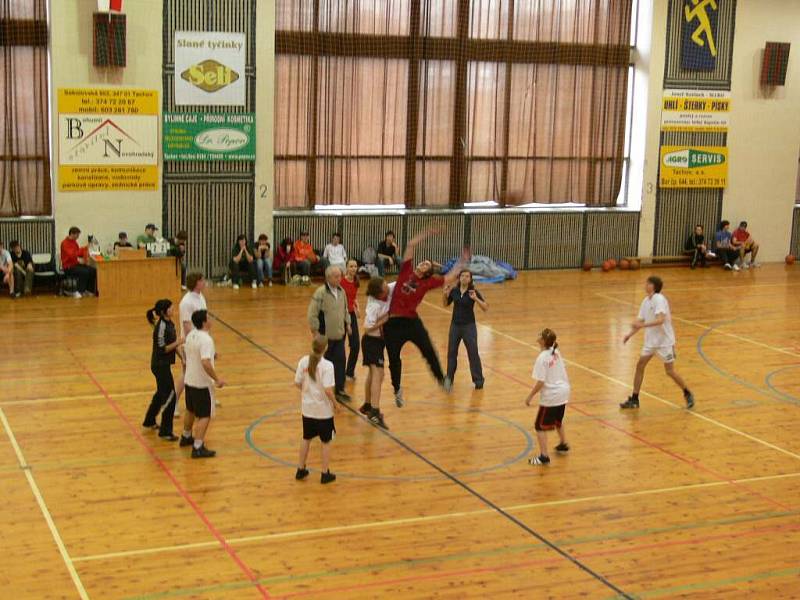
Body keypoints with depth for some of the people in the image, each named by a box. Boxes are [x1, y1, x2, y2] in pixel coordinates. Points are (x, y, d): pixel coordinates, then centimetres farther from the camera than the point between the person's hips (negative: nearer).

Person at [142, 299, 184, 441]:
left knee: (161, 393, 25)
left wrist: (182, 356, 7)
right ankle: (165, 431, 1)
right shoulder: (161, 326, -21)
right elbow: (162, 349, -22)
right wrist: (178, 342, -24)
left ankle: (149, 421, 43)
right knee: (170, 396, -6)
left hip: (164, 364, 10)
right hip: (160, 365, -10)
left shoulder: (169, 323, 5)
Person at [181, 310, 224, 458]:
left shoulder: (190, 335, 3)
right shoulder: (206, 339, -24)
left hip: (189, 380, 9)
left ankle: (186, 437, 44)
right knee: (205, 416, -2)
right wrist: (217, 379, -24)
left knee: (191, 411, 27)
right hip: (202, 384, -9)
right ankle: (198, 448, -4)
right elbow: (206, 363, -32)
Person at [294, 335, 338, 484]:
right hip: (323, 410, -4)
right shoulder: (327, 365, -20)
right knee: (326, 442, 11)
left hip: (307, 408, 5)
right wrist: (335, 404, -7)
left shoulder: (303, 361, -7)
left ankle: (301, 470, 30)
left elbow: (297, 383, -1)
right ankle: (325, 474, 18)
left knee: (306, 439, 21)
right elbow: (328, 390, -23)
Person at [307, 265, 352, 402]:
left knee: (340, 361, 4)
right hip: (325, 335, -6)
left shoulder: (341, 291, 5)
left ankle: (339, 390, 12)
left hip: (339, 334, 6)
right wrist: (315, 331, -14)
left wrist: (347, 324, 16)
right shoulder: (320, 293, -17)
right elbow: (312, 314, -15)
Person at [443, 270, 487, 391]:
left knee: (473, 353, -2)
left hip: (469, 326, -3)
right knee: (451, 352, 11)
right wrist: (445, 294, -6)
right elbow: (446, 304, 13)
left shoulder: (473, 292, -11)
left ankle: (478, 380, 9)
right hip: (455, 325, 3)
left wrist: (476, 298, -31)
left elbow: (486, 308, -16)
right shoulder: (454, 290, -2)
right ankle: (449, 379, 26)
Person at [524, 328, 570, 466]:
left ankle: (544, 456, -6)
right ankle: (563, 444, 48)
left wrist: (530, 396, -12)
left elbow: (540, 382, -21)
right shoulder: (556, 352, 2)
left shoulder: (542, 358, -21)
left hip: (550, 396, -8)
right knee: (558, 420, 31)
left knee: (540, 426, -1)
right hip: (563, 392, 8)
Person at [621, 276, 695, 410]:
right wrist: (631, 333, -8)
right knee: (640, 365, 0)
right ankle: (634, 400, 6)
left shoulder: (659, 299, -19)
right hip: (650, 340, 7)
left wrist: (642, 325, -39)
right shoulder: (646, 301, 5)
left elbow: (660, 320, -31)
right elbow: (640, 320, 7)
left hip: (664, 341, -7)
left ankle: (688, 394, 19)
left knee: (670, 371, -3)